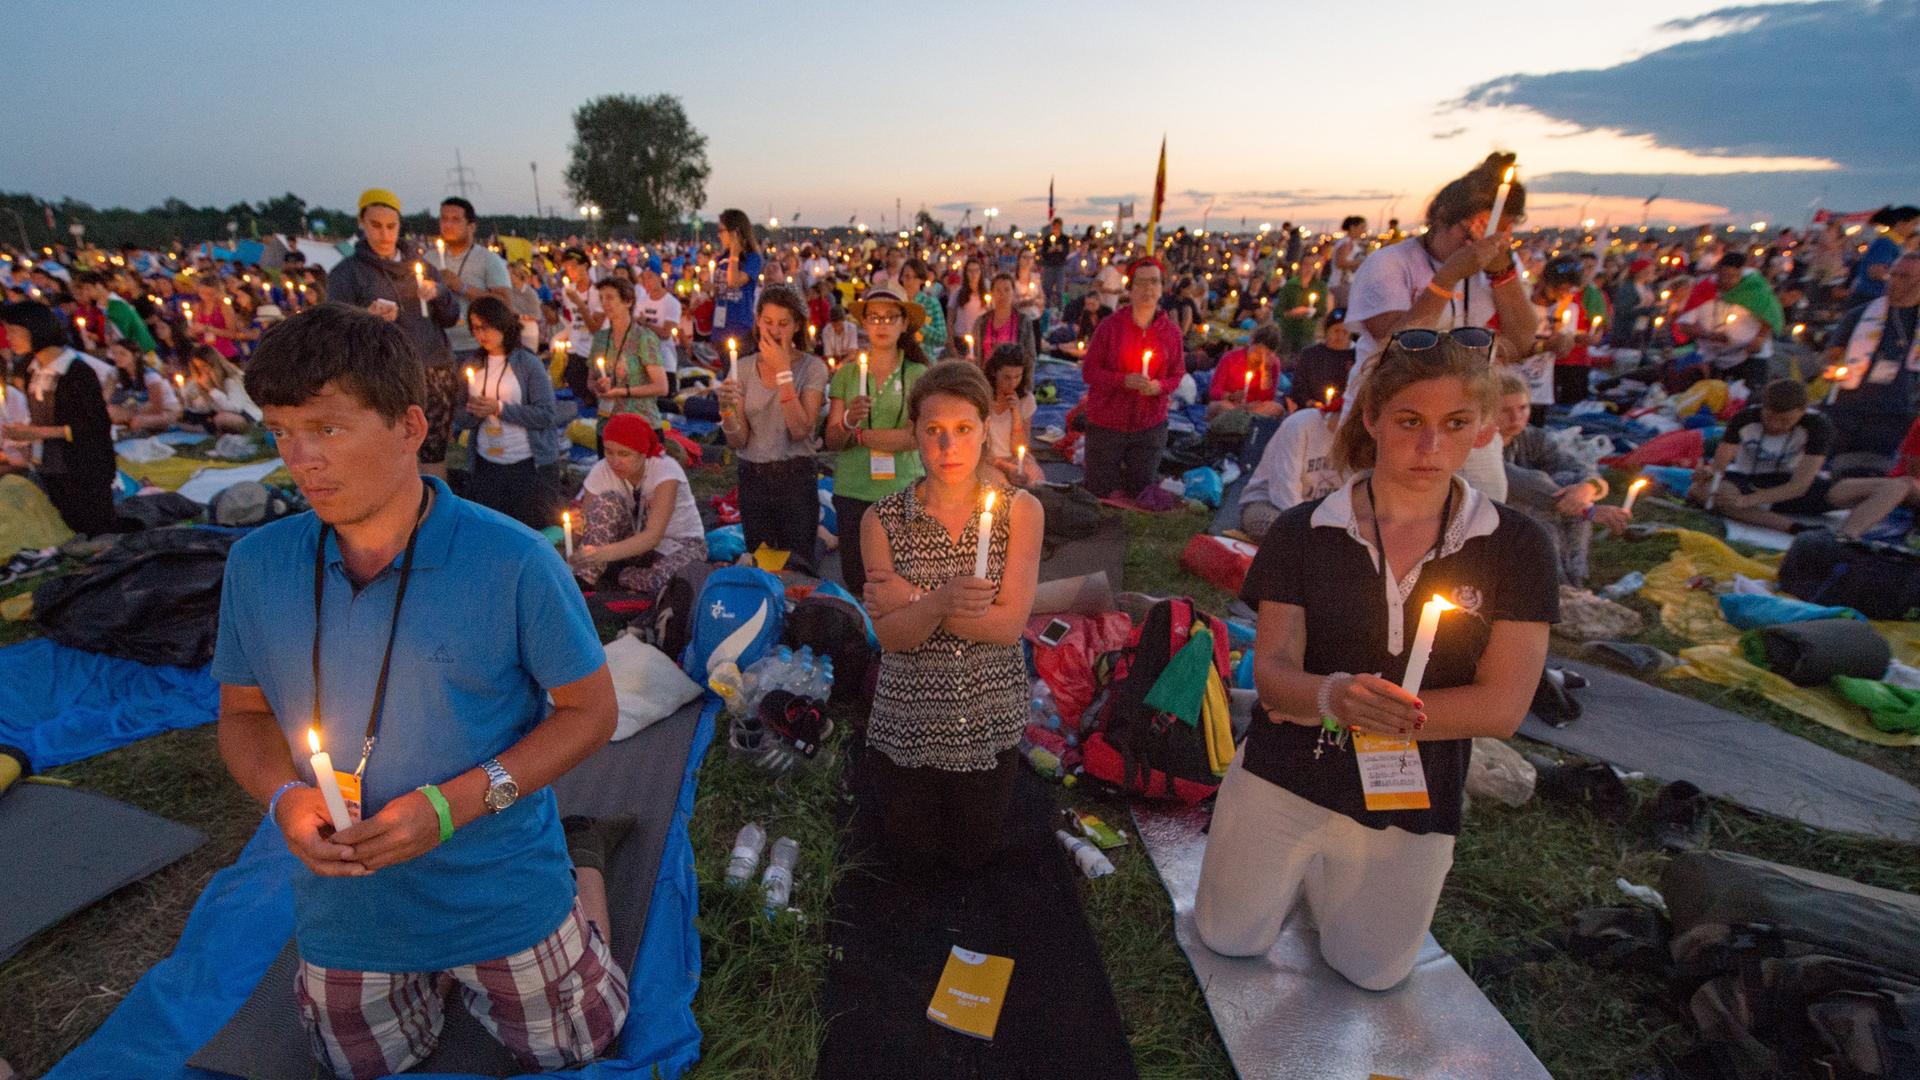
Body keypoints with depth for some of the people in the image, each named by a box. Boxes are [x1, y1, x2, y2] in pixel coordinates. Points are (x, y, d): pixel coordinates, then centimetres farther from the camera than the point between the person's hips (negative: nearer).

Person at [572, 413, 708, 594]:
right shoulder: (602, 471, -13)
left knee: (657, 578, -37)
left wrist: (603, 553, -49)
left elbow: (653, 536, -36)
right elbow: (586, 523, -16)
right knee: (607, 500, -23)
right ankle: (583, 581, -20)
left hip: (682, 544, -4)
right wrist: (576, 524, -40)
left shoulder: (665, 469, -26)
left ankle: (610, 576, -8)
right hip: (636, 541, 4)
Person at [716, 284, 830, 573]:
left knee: (797, 571, -1)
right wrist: (728, 408, -19)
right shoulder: (744, 367, 4)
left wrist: (783, 371, -17)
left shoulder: (812, 367, -4)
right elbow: (738, 441, 1)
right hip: (752, 477, 3)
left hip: (795, 477, -3)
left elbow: (800, 430, -18)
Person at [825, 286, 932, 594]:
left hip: (902, 490, -2)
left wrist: (858, 436, -5)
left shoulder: (918, 374, 1)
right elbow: (832, 440, 2)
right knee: (855, 582, 7)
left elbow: (915, 437, -10)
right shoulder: (847, 373, 6)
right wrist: (848, 421, -19)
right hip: (853, 491, 2)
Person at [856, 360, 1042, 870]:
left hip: (990, 720, 1)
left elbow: (1010, 624, -18)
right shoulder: (883, 520, -13)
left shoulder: (1019, 509, -13)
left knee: (974, 856, 21)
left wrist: (914, 601, -22)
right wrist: (941, 602, -37)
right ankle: (874, 769, 47)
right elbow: (889, 635, -17)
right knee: (914, 854, 21)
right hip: (910, 721, 0)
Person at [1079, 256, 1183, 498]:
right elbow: (1089, 371, -7)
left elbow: (1176, 375, 7)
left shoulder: (1171, 331, 0)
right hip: (1106, 422, -2)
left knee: (1140, 495, 11)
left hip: (1150, 424, 2)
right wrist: (1123, 380, -21)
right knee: (1100, 494, 7)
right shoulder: (1110, 325, -8)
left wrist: (1160, 386, -15)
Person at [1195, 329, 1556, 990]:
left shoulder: (1514, 547, -8)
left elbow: (1502, 706, -13)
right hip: (1283, 780, 0)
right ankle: (1297, 873, 38)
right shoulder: (1303, 532, -9)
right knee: (1229, 941, 11)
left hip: (1409, 804, 1)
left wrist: (1339, 709, -19)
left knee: (1371, 973, 16)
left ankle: (1324, 880, 42)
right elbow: (1272, 674, -13)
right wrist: (1333, 694, -37)